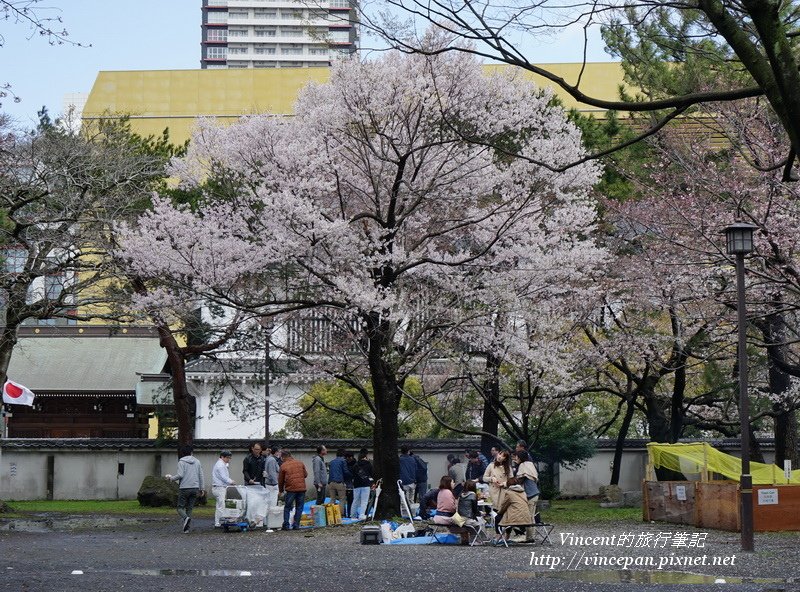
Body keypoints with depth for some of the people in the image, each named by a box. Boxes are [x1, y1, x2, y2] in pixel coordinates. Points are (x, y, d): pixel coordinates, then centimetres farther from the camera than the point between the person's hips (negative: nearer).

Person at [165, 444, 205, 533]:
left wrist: (171, 478, 3)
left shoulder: (181, 462, -5)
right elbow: (201, 476, 11)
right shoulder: (197, 462, 11)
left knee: (180, 507, 4)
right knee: (190, 508, 10)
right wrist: (202, 488, 16)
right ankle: (187, 527, 4)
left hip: (184, 488, -5)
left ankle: (186, 518, -26)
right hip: (195, 488, 5)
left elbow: (180, 475, -14)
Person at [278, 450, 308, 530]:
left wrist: (281, 490, 21)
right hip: (302, 488, 2)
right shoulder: (300, 463, 8)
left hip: (291, 489, -2)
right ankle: (296, 525, 4)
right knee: (299, 508, 8)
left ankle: (286, 525, 2)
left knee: (287, 508, 9)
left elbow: (280, 480, 6)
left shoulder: (283, 466, 0)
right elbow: (305, 474, 16)